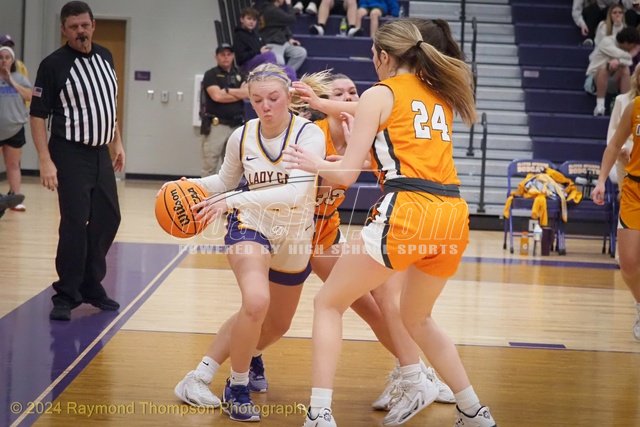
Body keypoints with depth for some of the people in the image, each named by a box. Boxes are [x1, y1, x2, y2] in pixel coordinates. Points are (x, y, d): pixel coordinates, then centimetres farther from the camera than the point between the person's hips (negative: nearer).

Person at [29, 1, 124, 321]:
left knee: (108, 218, 10)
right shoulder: (54, 65, -12)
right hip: (70, 154, -7)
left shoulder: (104, 57, 7)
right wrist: (45, 161, -18)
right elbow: (38, 115, -12)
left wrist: (116, 142, 17)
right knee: (75, 224, -9)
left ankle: (91, 285, 24)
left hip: (101, 153, 7)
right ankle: (66, 295, 1)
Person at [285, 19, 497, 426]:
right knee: (418, 318, 29)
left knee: (328, 304, 11)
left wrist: (313, 163, 21)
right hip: (453, 215, 6)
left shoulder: (379, 94, 5)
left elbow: (347, 173, 0)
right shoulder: (439, 92, 22)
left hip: (407, 213, -6)